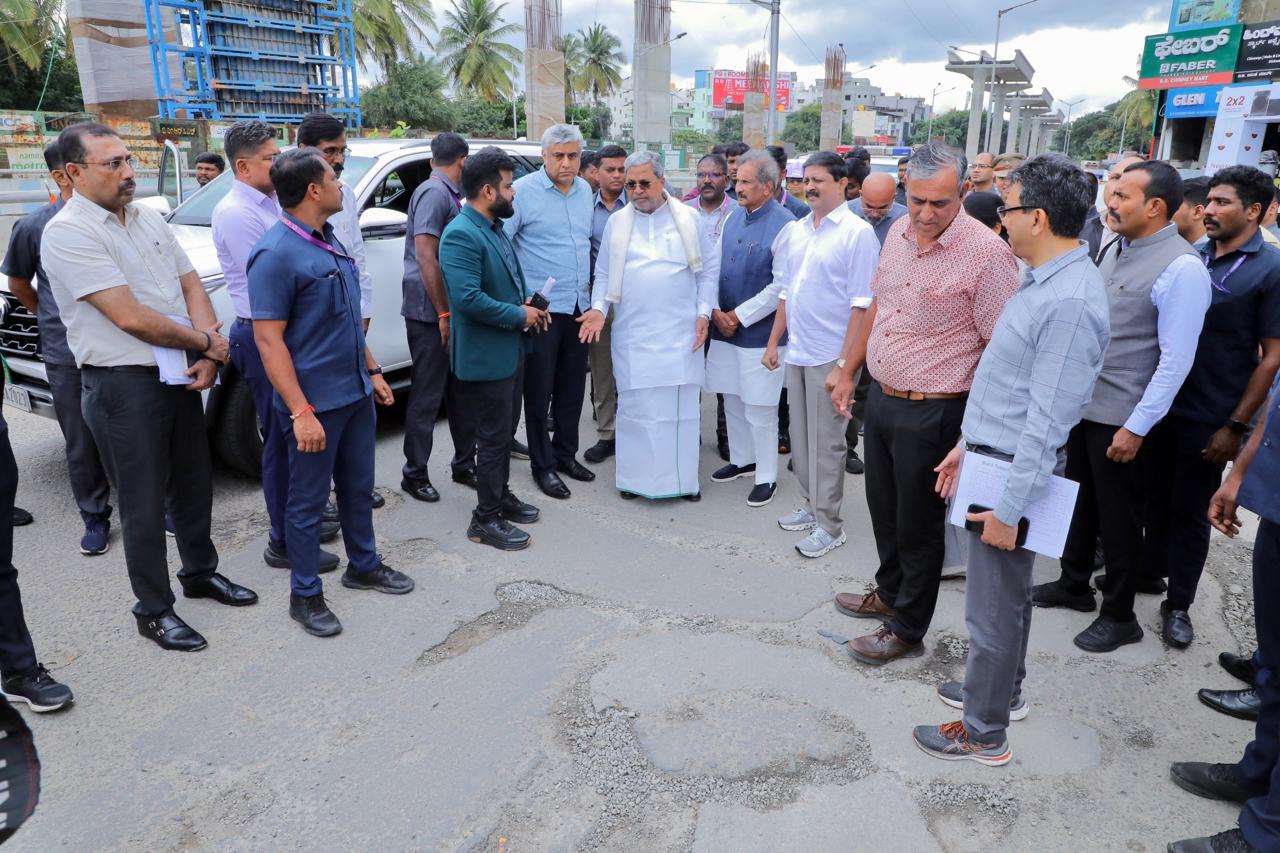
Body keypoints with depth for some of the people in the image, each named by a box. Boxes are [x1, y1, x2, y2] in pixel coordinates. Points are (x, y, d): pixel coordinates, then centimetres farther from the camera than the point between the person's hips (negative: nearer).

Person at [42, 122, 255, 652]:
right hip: (123, 386, -7)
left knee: (194, 483, 18)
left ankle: (201, 572, 38)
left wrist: (208, 358, -9)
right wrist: (207, 343, -10)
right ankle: (154, 610, 19)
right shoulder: (68, 233, -15)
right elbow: (131, 317, -21)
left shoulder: (148, 219, 8)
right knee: (145, 503, 3)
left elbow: (191, 284, 6)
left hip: (180, 375, 7)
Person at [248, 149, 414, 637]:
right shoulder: (276, 254, -18)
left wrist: (372, 371, 16)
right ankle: (305, 596, 21)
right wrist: (301, 412, -24)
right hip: (315, 403, -8)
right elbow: (269, 340, -21)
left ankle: (364, 566, 37)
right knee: (308, 501, 6)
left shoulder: (329, 240, 9)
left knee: (359, 487, 20)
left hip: (355, 393, 8)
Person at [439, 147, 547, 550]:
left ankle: (501, 496, 37)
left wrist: (527, 306, 3)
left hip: (510, 349, 9)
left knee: (502, 431, 21)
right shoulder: (461, 235, -21)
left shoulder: (494, 226, 10)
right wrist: (519, 315, -20)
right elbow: (468, 298, -30)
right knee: (493, 437, 1)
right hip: (486, 355, -9)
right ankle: (486, 519, 14)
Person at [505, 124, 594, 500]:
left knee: (572, 386, 14)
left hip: (579, 306, 6)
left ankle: (565, 454, 28)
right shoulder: (524, 191, -10)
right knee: (539, 389, 3)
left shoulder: (585, 191, 10)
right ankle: (543, 465, 15)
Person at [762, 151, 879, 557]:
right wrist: (773, 342, 15)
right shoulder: (796, 230, 11)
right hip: (796, 351, 7)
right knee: (801, 436, 15)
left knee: (826, 441, 0)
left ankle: (829, 524, 11)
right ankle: (810, 506, 29)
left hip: (830, 355, -7)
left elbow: (862, 303, -13)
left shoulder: (857, 232, -9)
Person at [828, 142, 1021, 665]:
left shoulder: (987, 254, -19)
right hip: (880, 397, 7)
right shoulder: (899, 233, 4)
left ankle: (907, 630, 27)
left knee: (918, 524, 9)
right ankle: (889, 594, 44)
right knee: (883, 509, 22)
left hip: (931, 412, -7)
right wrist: (847, 370, 17)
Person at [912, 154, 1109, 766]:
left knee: (995, 605, 5)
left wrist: (1010, 508, -22)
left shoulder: (1070, 302, -25)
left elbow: (1048, 420, -25)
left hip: (1016, 470, -10)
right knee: (1008, 590, 24)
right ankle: (1001, 688, 44)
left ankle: (984, 731, 23)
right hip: (992, 456, 10)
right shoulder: (1043, 279, 7)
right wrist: (968, 443, 18)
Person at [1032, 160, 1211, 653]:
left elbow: (1176, 359, -19)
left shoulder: (1181, 269, -18)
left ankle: (1119, 616, 25)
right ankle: (1074, 584, 39)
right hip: (1083, 402, 7)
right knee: (1080, 499, 20)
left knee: (1117, 516, 7)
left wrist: (1137, 427, -18)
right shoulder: (1115, 248, 6)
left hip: (1121, 417, -7)